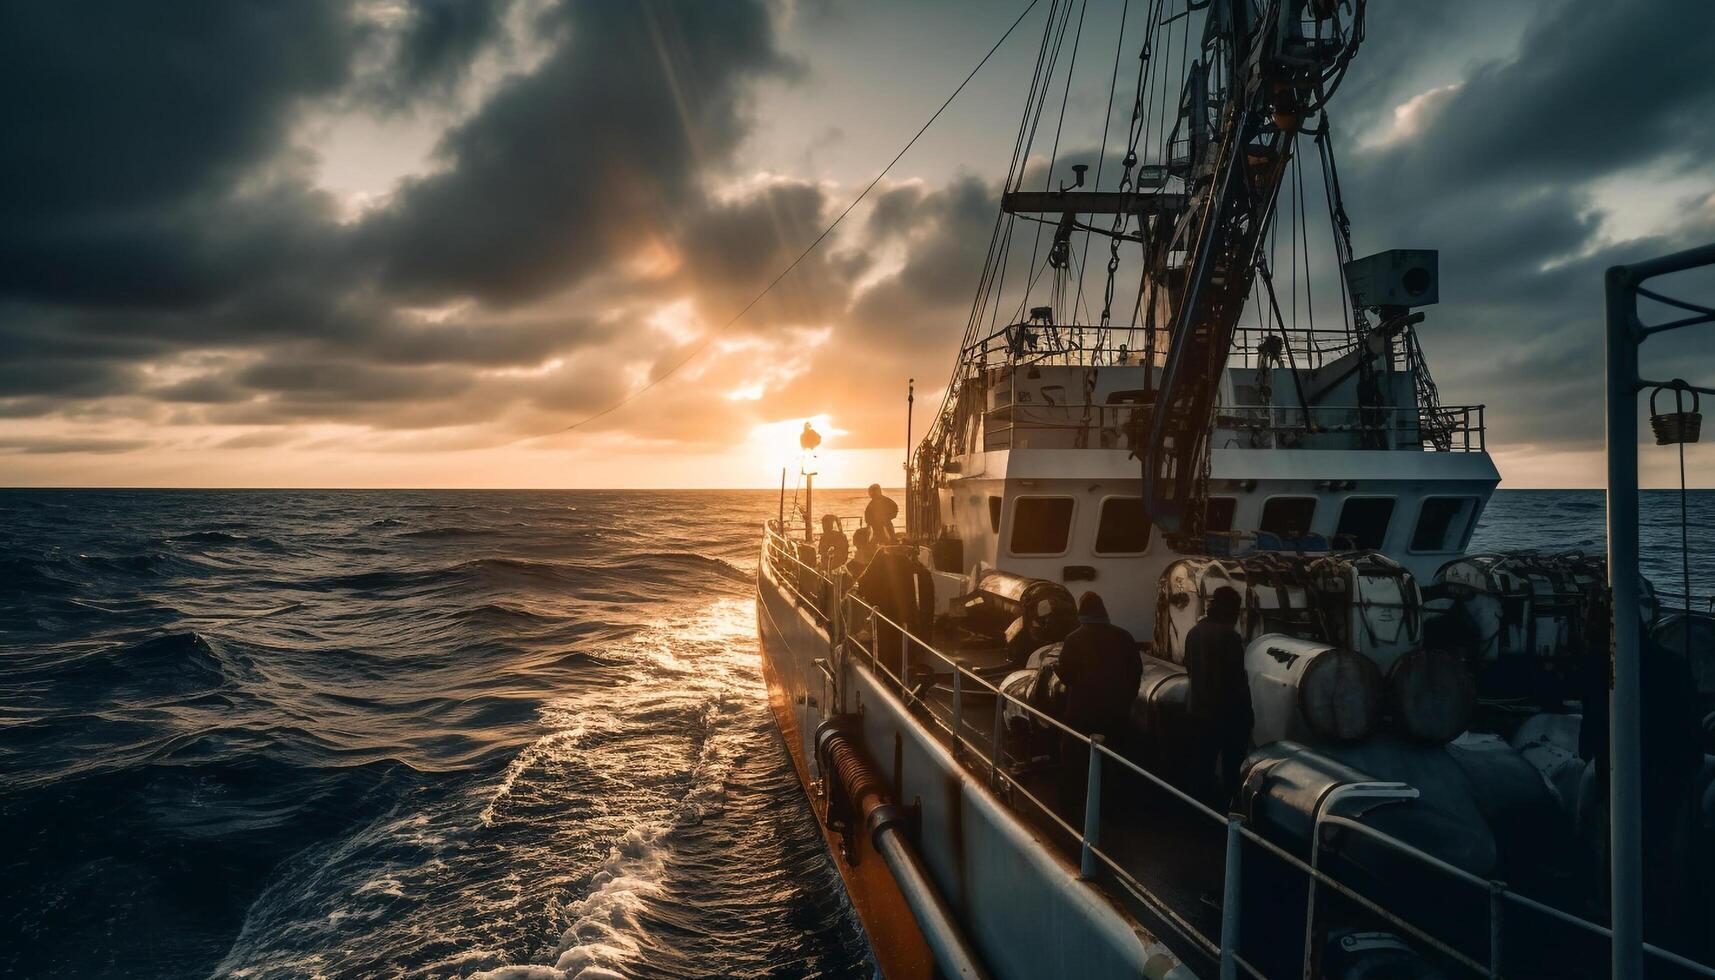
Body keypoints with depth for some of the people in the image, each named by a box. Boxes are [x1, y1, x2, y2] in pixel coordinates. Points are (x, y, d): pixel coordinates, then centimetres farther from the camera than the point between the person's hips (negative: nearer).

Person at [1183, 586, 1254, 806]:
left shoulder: (1194, 633, 2)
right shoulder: (1230, 637, -20)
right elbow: (1238, 679, -18)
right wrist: (1247, 712, -8)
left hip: (1199, 709, 7)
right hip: (1228, 711, -7)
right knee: (1232, 765, 5)